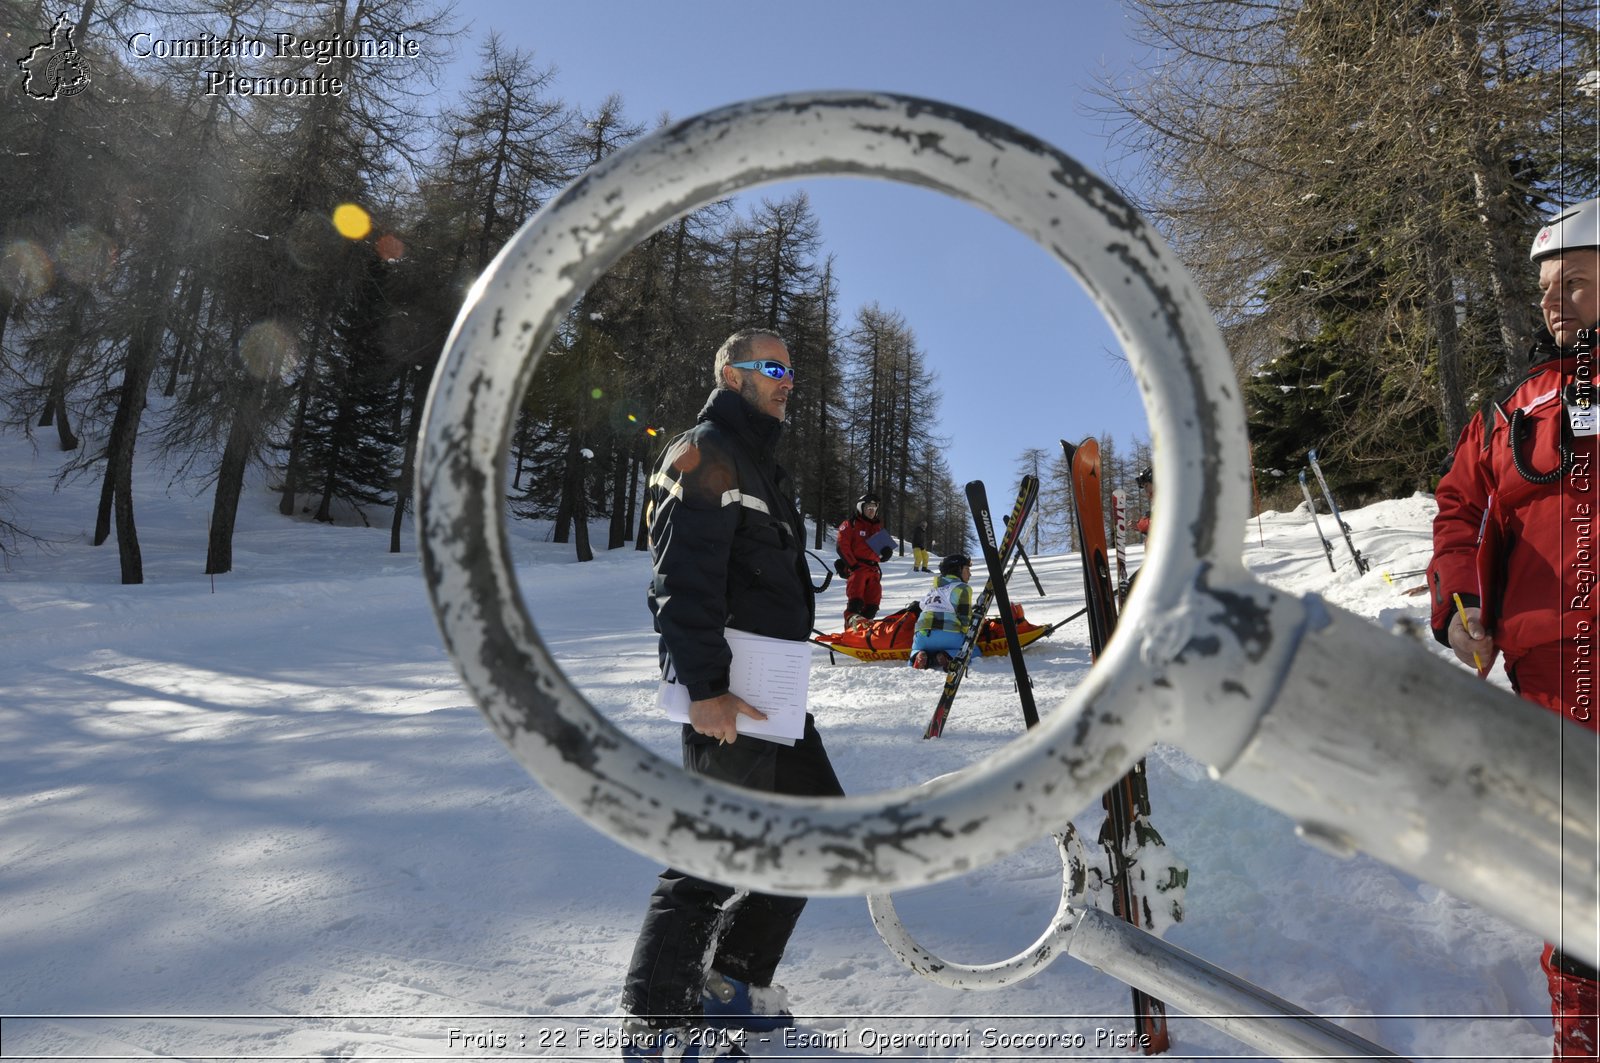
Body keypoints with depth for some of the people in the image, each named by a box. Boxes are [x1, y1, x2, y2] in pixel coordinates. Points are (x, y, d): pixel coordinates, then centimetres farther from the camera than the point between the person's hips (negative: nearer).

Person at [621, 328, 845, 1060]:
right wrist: (705, 688, -25)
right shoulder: (703, 455, -10)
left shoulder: (761, 464, 22)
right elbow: (684, 580, -20)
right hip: (726, 690, -10)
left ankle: (730, 982, 25)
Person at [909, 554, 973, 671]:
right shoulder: (963, 588, 8)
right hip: (948, 635, -5)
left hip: (922, 634, 5)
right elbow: (965, 617, 0)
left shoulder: (934, 589, 29)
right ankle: (948, 656, -14)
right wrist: (967, 637, 12)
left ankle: (920, 656, -8)